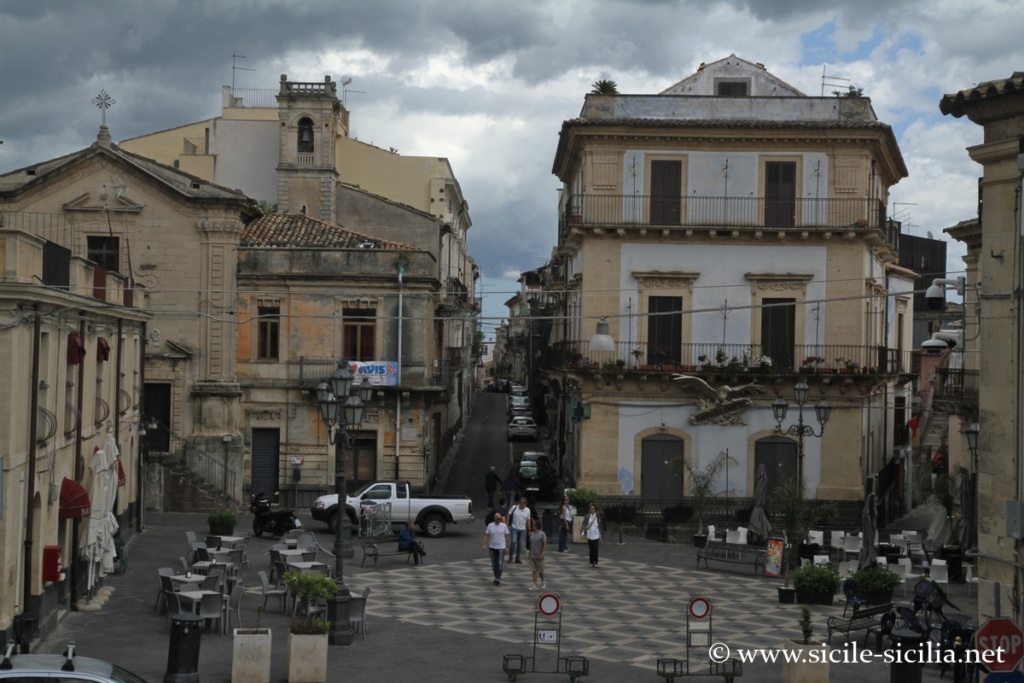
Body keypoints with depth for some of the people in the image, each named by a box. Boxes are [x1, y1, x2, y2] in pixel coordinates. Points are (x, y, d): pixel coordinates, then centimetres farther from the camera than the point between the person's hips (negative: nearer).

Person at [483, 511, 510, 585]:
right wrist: (485, 544, -11)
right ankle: (496, 578, 25)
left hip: (501, 547, -2)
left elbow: (506, 536, 2)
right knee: (494, 564, 11)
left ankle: (498, 579, -9)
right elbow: (486, 535, 0)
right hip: (492, 547, 2)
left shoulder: (504, 526, -2)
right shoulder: (490, 526, 0)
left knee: (500, 564, -10)